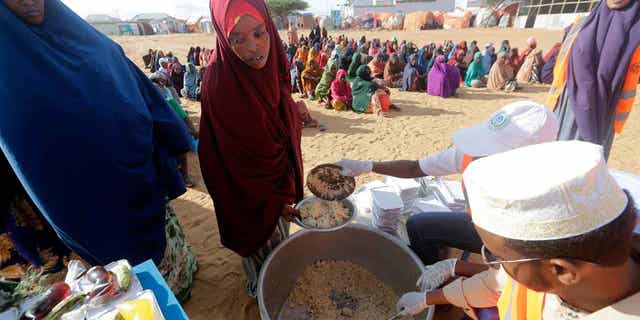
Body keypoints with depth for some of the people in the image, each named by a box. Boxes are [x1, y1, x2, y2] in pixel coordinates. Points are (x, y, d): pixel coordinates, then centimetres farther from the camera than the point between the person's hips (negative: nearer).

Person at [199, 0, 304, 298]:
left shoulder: (269, 67, -7)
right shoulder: (219, 82, -28)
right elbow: (231, 156, -22)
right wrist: (269, 200, -16)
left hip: (281, 176, 7)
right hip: (250, 189, -7)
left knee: (279, 235, 28)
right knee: (262, 243, 19)